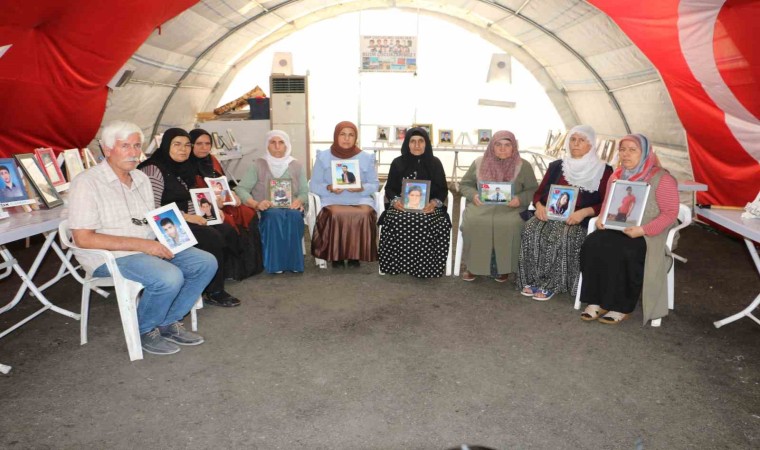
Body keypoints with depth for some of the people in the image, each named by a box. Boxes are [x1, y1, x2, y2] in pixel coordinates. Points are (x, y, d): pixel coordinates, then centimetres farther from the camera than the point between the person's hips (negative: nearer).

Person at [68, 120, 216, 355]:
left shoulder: (141, 179, 12)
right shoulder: (86, 183, -12)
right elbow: (83, 238, -19)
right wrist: (141, 244, -24)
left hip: (149, 247, 8)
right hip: (110, 256, -8)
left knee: (206, 263, -7)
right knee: (169, 278, -32)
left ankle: (169, 323, 6)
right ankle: (144, 331, -3)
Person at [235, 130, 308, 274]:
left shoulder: (296, 166, 12)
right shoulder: (258, 165, 5)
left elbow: (304, 192, 6)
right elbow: (240, 189, -4)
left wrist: (298, 201, -19)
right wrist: (256, 204, -22)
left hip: (291, 209, 2)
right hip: (266, 211, -1)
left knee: (294, 216, -35)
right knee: (275, 215, -37)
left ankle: (293, 262, -28)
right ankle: (275, 263, -32)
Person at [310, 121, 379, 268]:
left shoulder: (366, 158, 11)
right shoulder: (323, 157, 9)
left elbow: (374, 184, 9)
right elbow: (314, 185, 6)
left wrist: (361, 188, -13)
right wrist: (329, 188, -14)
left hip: (360, 200, 1)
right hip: (332, 200, -1)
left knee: (364, 215, -34)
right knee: (336, 215, -35)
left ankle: (355, 255, -16)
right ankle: (336, 255, -16)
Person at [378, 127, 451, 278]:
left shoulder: (435, 163, 8)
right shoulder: (398, 163, 9)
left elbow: (443, 189, 7)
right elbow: (389, 188, 10)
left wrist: (435, 203, -14)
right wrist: (395, 200, -13)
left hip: (428, 207, 0)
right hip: (401, 206, 0)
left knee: (441, 224, -33)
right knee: (396, 221, -34)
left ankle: (425, 266, -14)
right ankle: (398, 264, -16)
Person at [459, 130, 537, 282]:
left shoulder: (523, 166, 5)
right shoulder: (479, 162, 10)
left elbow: (533, 190, 7)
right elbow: (464, 184, 15)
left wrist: (520, 199, -14)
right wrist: (473, 195, -6)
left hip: (510, 208, -1)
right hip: (481, 205, 1)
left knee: (509, 226, -34)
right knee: (472, 222, -30)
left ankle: (502, 267, -9)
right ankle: (473, 266, -10)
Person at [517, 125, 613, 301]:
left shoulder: (603, 170, 6)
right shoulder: (556, 166, 18)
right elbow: (539, 192, 17)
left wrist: (584, 212, -19)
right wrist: (539, 206, -6)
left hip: (580, 220, -3)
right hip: (550, 215, 4)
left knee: (561, 236, -35)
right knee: (530, 229, -29)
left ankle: (550, 285, -19)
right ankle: (532, 280, -18)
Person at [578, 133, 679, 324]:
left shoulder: (661, 178, -5)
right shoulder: (616, 177, 14)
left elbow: (670, 212, -9)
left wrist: (643, 230, -22)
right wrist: (601, 218, 0)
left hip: (646, 235, -5)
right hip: (615, 229, 6)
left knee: (619, 252, -35)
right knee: (592, 244, -25)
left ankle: (621, 307, -19)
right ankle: (596, 302, -20)